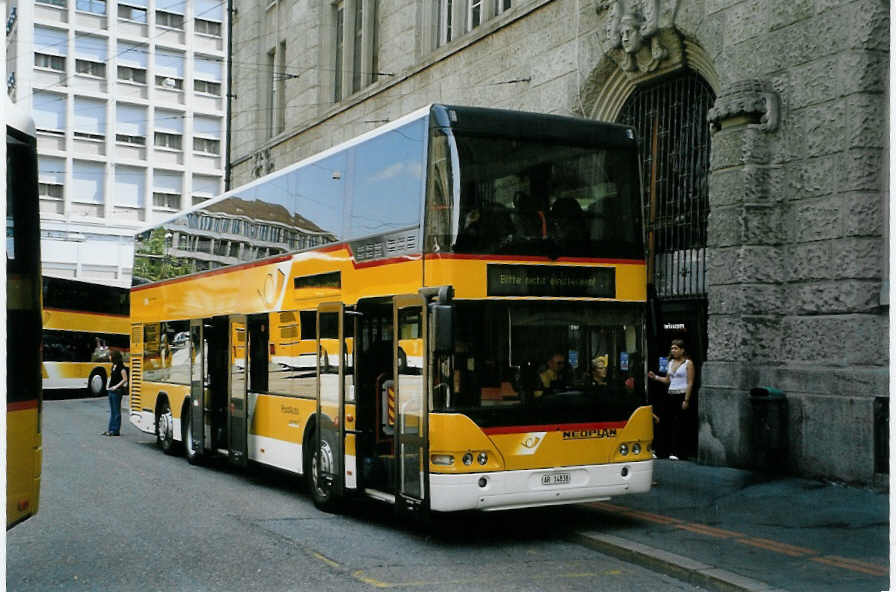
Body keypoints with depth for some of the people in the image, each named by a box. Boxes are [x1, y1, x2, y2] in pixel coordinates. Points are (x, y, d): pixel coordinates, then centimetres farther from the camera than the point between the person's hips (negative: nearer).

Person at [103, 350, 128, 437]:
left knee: (116, 411, -4)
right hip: (111, 391, 9)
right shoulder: (113, 366, 12)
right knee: (112, 411, 12)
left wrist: (116, 386, -19)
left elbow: (125, 379, -16)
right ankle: (111, 429, 17)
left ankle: (116, 431, 0)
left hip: (117, 391, -9)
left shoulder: (121, 367, -12)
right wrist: (109, 385, 13)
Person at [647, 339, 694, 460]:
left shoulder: (688, 363, -3)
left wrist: (686, 400, -13)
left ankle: (674, 452, -5)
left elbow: (690, 383, -7)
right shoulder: (671, 362, 16)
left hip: (681, 396, -6)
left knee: (677, 424, -7)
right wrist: (655, 377, 7)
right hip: (670, 395, 6)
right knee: (665, 422, 1)